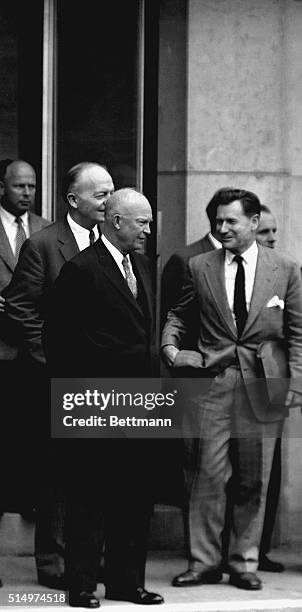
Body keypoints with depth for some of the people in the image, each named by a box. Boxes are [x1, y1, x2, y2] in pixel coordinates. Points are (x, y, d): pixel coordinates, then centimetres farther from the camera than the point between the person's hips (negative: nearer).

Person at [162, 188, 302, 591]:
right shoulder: (199, 268, 7)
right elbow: (178, 315, 17)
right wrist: (170, 345, -3)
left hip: (263, 386, 0)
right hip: (212, 381, 0)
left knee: (255, 479, 5)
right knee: (207, 474, -4)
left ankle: (245, 562, 14)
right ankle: (204, 561, 4)